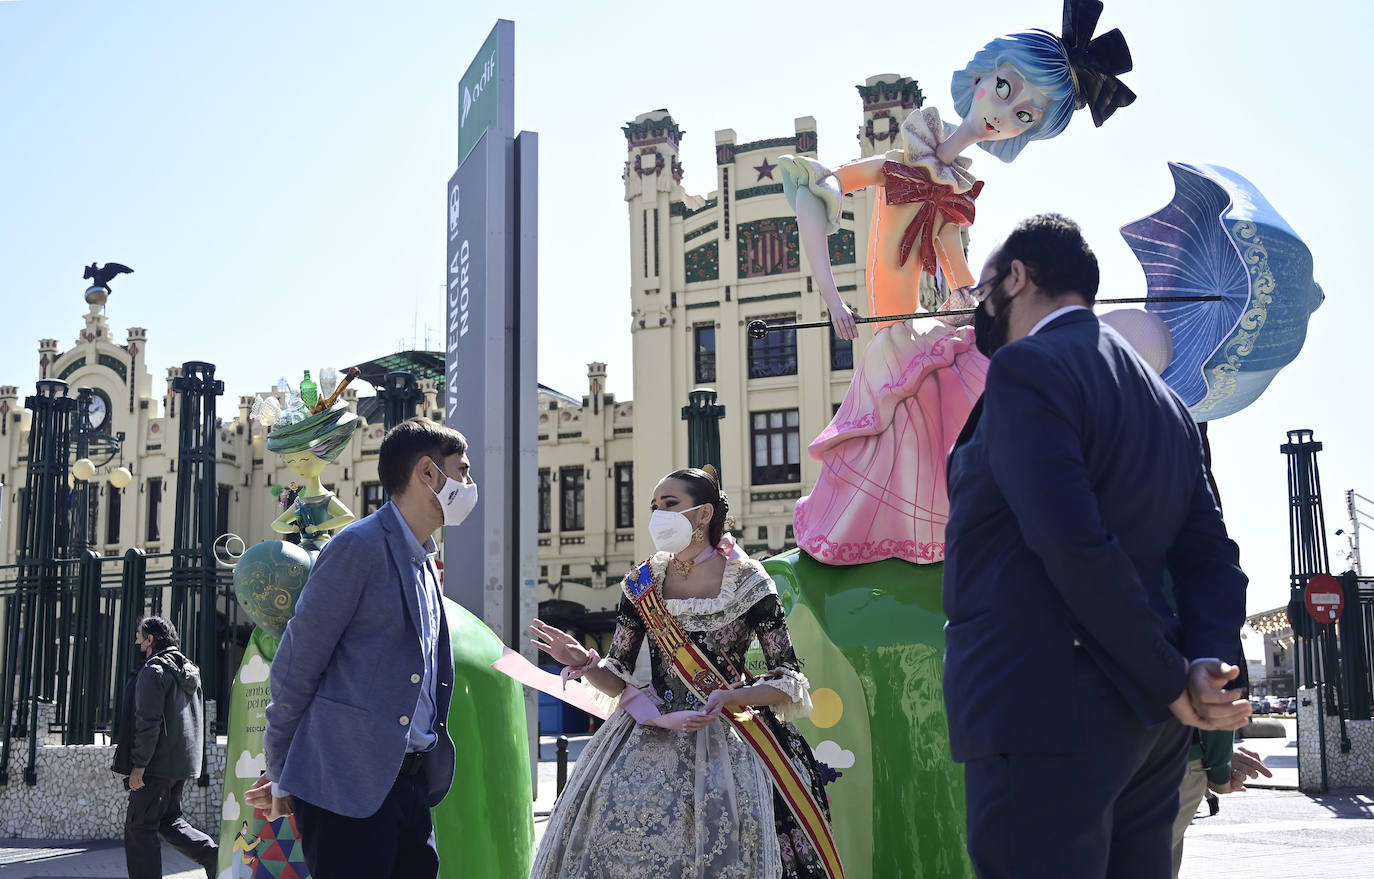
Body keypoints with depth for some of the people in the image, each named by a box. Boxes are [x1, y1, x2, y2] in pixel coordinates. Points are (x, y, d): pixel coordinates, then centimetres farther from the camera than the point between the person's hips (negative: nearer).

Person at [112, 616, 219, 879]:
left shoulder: (154, 670, -13)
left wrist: (139, 764, -18)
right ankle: (215, 855, 2)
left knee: (139, 827, 1)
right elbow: (198, 719, 21)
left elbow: (149, 721, -20)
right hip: (182, 763, 9)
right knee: (169, 821, 18)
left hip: (158, 764, -9)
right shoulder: (189, 671, 15)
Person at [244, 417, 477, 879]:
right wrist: (283, 776, -1)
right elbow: (295, 667, -9)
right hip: (347, 786, -7)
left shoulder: (424, 565, 16)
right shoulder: (360, 546, -10)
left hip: (410, 783, 8)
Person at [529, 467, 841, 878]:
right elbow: (617, 679, 10)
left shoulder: (748, 583, -4)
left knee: (716, 846, -17)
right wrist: (583, 662, -11)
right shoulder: (641, 585, 8)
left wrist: (731, 698, -19)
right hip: (647, 742, 3)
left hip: (724, 741, -3)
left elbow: (789, 680, -4)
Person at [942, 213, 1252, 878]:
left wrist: (1173, 684, -14)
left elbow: (1076, 543, -21)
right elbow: (1209, 555, 12)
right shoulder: (1162, 398, 19)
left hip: (1044, 713, -9)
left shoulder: (1025, 369, -10)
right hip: (1144, 726, 9)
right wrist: (1212, 659, -4)